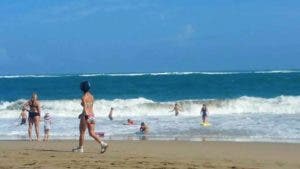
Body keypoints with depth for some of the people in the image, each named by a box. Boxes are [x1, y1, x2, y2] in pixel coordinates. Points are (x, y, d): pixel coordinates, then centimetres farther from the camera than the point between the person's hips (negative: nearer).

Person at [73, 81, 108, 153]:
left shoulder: (84, 97, -11)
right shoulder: (91, 96, 12)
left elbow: (85, 108, -19)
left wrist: (85, 115, -22)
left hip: (86, 116, -7)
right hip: (92, 116, 7)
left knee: (82, 133, 9)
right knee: (92, 133, 5)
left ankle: (80, 148, 18)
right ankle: (102, 143, -12)